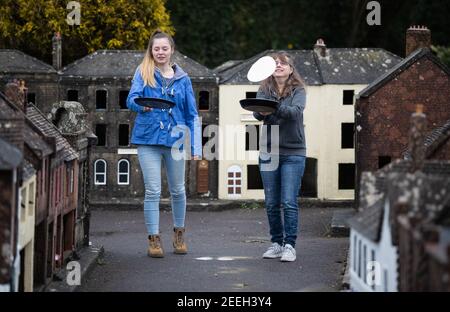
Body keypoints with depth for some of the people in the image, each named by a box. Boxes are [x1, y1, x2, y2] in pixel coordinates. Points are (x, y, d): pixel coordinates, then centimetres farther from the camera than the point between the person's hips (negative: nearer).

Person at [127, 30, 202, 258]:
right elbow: (131, 99, -7)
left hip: (174, 139, 2)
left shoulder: (182, 78, 9)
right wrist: (142, 105, -31)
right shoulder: (143, 72, 4)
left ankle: (179, 233, 30)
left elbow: (192, 114, 10)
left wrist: (196, 147, 4)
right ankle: (154, 239, 4)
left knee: (177, 190, 11)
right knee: (153, 191, -4)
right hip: (148, 138, -2)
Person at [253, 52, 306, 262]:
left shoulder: (298, 90, -1)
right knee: (271, 203, 7)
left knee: (289, 202, -8)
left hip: (293, 153, -3)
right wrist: (261, 111, -33)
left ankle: (289, 245, -3)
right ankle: (276, 243, 17)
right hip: (268, 151, 3)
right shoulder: (265, 90, 7)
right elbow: (257, 113, -9)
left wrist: (275, 107, -38)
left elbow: (296, 111, -20)